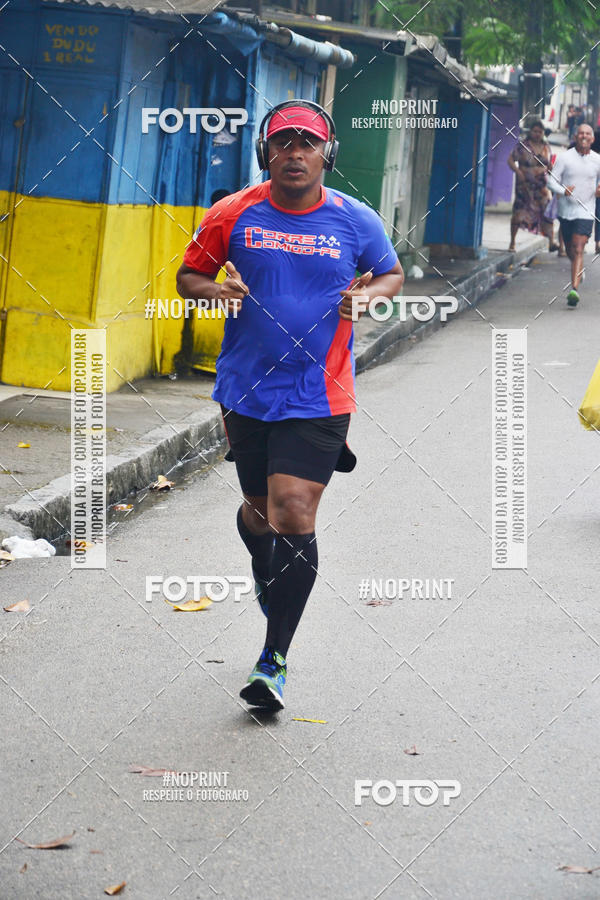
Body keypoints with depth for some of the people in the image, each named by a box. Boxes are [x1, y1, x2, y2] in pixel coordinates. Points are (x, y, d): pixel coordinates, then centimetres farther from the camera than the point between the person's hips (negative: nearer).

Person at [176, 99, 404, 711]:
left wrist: (367, 295, -7)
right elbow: (188, 276, 9)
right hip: (247, 391, 2)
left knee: (295, 517, -12)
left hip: (317, 398, -2)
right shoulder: (234, 215, -2)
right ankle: (266, 578, 53)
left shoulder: (355, 221, -2)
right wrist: (217, 291, -13)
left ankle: (275, 659, 0)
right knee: (259, 510, 16)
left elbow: (393, 275, 15)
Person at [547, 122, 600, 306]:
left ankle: (574, 290, -23)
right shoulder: (565, 158, -3)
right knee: (570, 251, 15)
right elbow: (551, 181, -4)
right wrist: (563, 191, -24)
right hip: (566, 210, 1)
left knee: (578, 250, -16)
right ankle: (579, 269, 49)